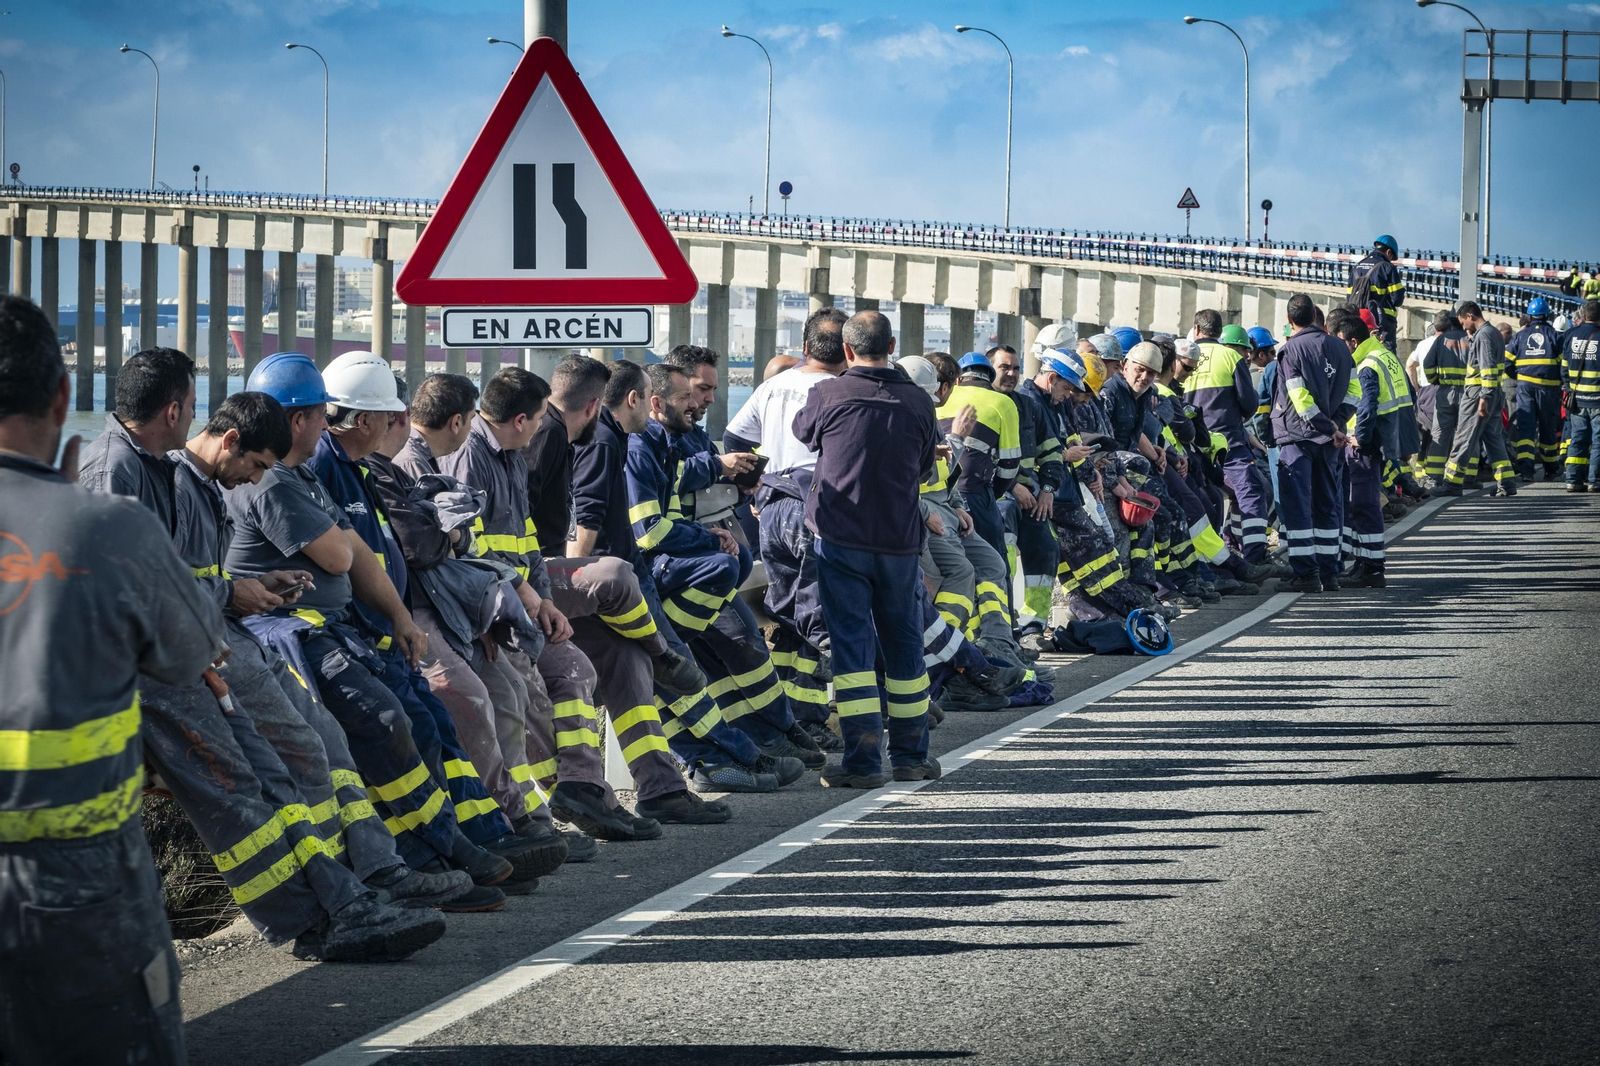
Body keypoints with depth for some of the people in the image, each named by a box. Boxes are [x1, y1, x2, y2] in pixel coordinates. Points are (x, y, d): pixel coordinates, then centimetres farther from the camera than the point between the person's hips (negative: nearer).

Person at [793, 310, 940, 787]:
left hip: (840, 538, -2)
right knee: (904, 645, 14)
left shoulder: (827, 395, -8)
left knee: (851, 644, -1)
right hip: (900, 540, 2)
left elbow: (803, 431, 14)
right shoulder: (918, 401, 0)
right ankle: (911, 754, 22)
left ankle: (862, 760, -6)